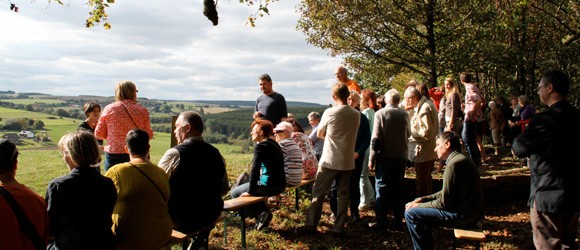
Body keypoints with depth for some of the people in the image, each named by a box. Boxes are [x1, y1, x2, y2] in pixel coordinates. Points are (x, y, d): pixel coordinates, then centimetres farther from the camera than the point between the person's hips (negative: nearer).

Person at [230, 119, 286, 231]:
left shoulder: (260, 146, -15)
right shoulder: (273, 144, 14)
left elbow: (255, 170, -19)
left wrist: (250, 191, -13)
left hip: (269, 186, -9)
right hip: (279, 185, 9)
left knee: (234, 192, 4)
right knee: (246, 184, 30)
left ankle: (260, 215, 3)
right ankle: (263, 212, 20)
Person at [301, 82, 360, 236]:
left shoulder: (330, 112, -10)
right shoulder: (356, 114, 0)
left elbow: (320, 134, 3)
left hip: (329, 161, -3)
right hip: (347, 161, 4)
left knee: (318, 193, 5)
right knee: (343, 194, 10)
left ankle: (311, 226, 8)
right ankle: (339, 228, 13)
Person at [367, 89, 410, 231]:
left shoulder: (380, 114, -8)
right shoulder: (404, 115, 0)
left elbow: (375, 138, -12)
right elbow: (408, 134, 14)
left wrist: (372, 158, -7)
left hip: (384, 156, -3)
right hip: (401, 156, 3)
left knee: (382, 189, 4)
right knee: (398, 189, 11)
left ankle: (381, 222, 4)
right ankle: (398, 221, 16)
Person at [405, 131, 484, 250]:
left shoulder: (454, 164, -19)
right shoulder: (460, 159, 15)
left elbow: (444, 202, -18)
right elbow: (446, 193, 17)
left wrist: (418, 205, -5)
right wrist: (421, 199, 9)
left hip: (463, 216, -11)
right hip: (469, 213, 11)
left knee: (411, 214, -14)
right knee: (421, 209, 21)